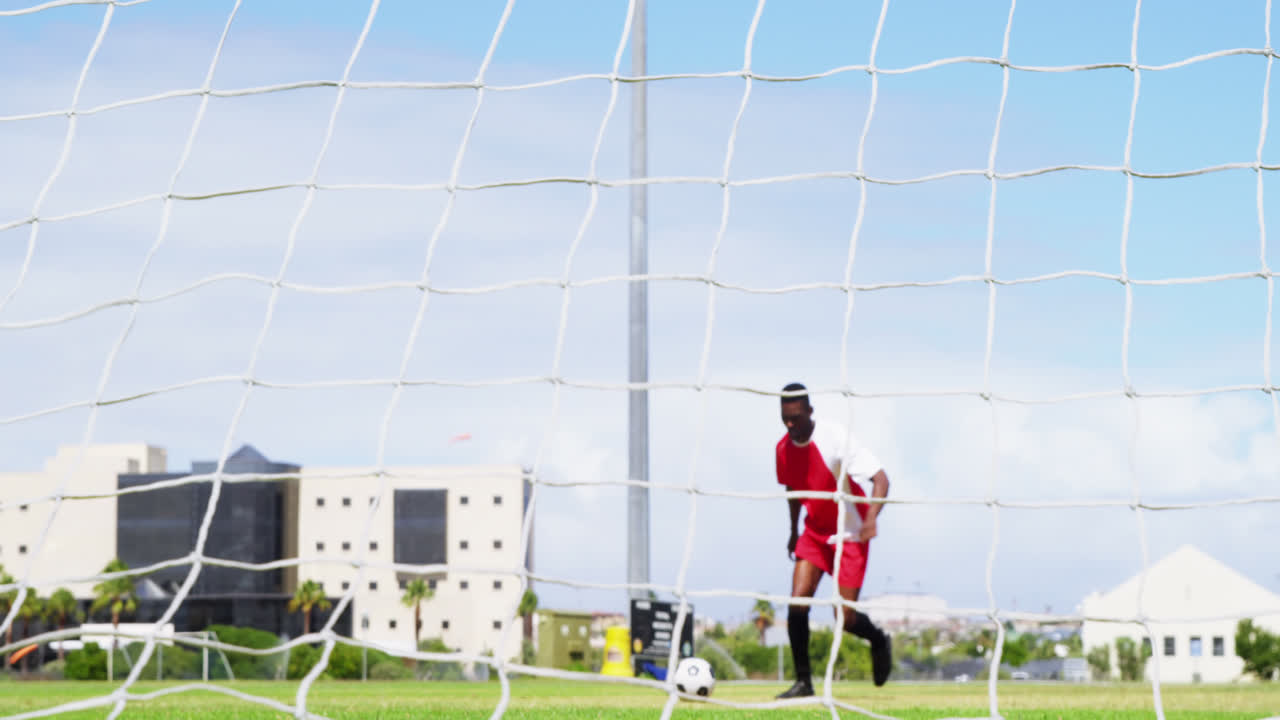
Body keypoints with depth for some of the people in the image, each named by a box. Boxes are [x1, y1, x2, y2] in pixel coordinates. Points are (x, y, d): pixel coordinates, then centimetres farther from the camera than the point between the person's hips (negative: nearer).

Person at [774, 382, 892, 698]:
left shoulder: (835, 438, -22)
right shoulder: (784, 448, -4)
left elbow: (880, 479, -25)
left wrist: (871, 518, -41)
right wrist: (793, 531, 21)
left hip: (850, 534, -5)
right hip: (815, 532, 5)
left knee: (846, 619, -7)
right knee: (798, 601, -14)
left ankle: (879, 641, 28)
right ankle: (803, 681, -3)